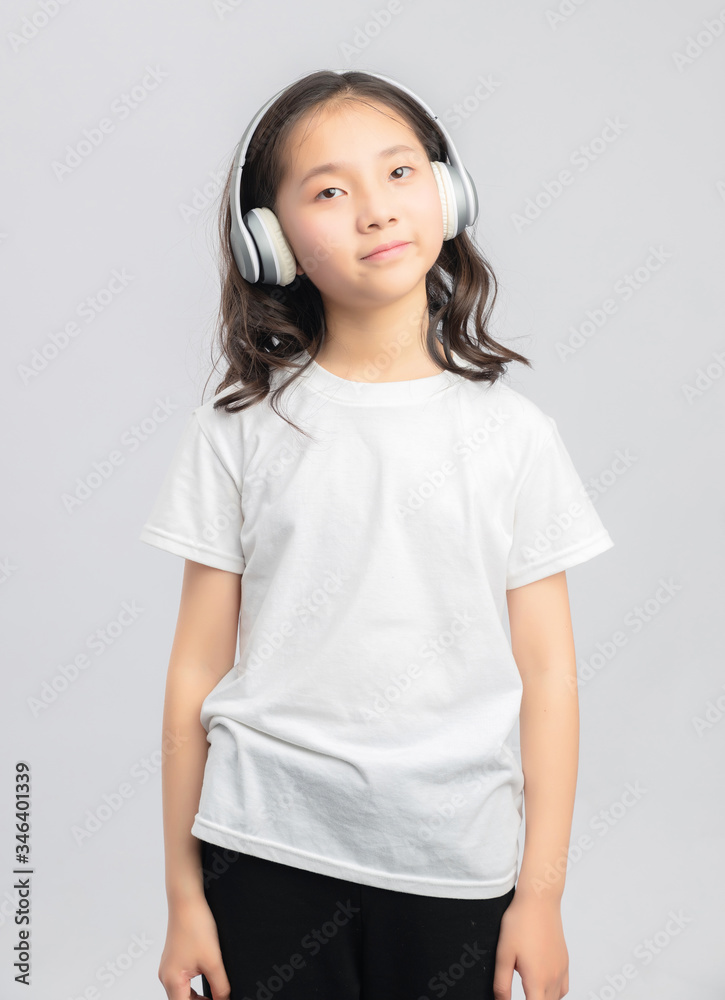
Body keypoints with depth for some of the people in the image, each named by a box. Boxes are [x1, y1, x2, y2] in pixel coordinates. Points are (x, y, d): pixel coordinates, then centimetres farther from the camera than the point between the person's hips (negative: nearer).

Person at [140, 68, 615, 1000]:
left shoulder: (512, 432, -2)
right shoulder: (240, 427, -3)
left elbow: (546, 671, 1)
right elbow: (198, 669, 0)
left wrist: (542, 893, 1)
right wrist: (184, 893, 3)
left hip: (456, 865, 1)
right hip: (266, 855, 0)